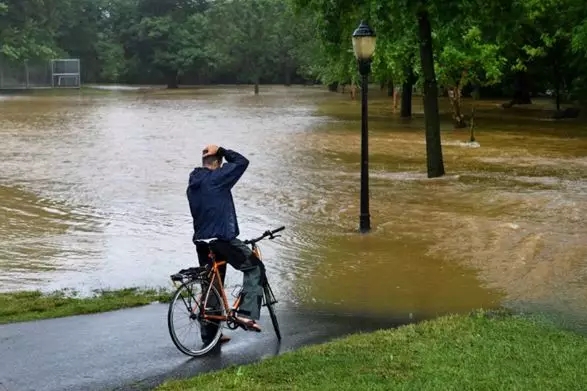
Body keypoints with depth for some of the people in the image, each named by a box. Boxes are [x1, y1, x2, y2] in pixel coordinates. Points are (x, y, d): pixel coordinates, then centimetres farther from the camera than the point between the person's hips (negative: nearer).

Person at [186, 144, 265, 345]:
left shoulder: (193, 184, 14)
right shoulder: (216, 178, -11)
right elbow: (242, 162, -6)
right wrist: (222, 151, 4)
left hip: (201, 240, 8)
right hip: (222, 238, -8)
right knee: (255, 267, 4)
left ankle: (209, 332, 19)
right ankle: (246, 313, -9)